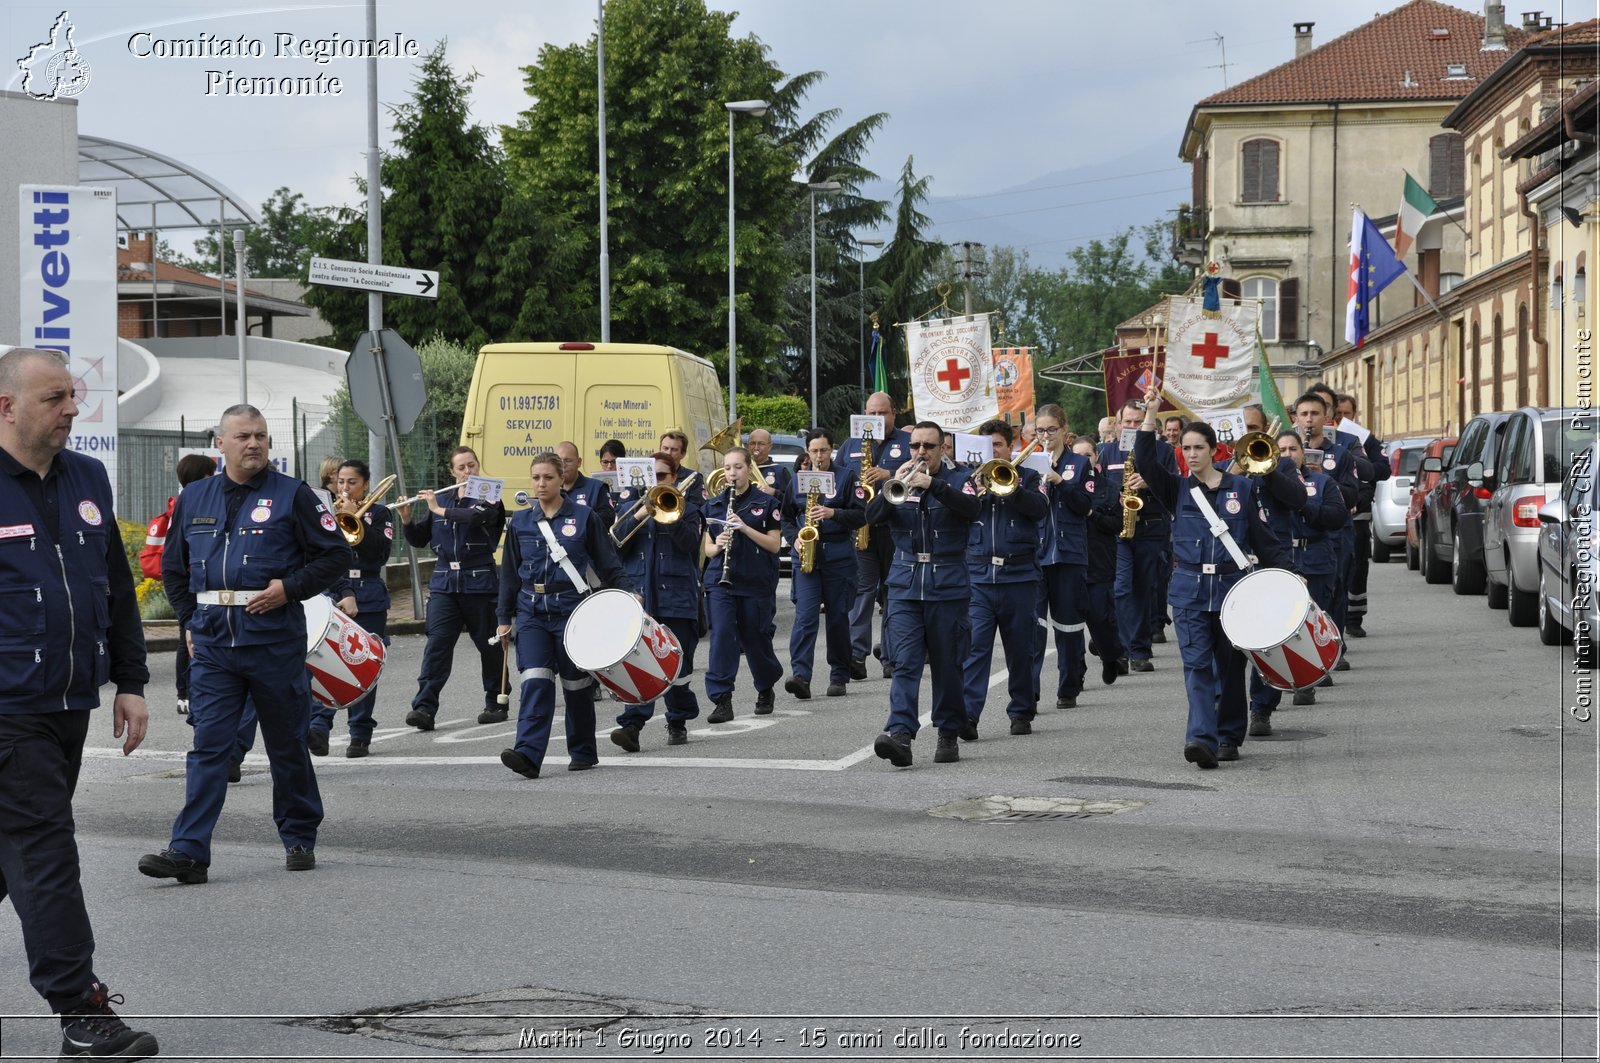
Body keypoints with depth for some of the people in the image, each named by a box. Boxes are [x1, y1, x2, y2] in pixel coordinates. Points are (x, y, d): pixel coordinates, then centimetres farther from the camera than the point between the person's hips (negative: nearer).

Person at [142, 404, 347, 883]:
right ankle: (189, 851, -9)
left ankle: (299, 839, 23)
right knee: (208, 745, -4)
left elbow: (335, 554, 0)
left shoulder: (292, 495, 0)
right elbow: (173, 567, 22)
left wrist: (290, 587, -12)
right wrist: (189, 619, 12)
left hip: (275, 640, -2)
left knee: (287, 745, 8)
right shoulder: (194, 499, 11)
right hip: (212, 642, 2)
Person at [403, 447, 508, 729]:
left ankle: (496, 703, 22)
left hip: (479, 583, -3)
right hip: (444, 583, 3)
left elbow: (477, 517, -23)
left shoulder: (488, 498, 0)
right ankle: (424, 708, -14)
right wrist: (407, 519, -4)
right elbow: (419, 539, 14)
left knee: (489, 645, 7)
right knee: (437, 644, -9)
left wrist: (439, 510, -19)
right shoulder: (441, 500, 12)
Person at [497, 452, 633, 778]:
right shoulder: (520, 522, 8)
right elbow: (510, 573, 14)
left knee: (576, 683, 7)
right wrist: (504, 617, 12)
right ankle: (528, 755, -21)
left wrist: (627, 595, -10)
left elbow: (608, 564, 3)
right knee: (535, 681, -13)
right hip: (532, 610, 2)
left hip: (571, 607, -2)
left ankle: (583, 752, 22)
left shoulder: (584, 518, 0)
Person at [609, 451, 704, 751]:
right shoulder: (630, 505, 14)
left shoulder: (686, 509, 9)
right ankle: (631, 725, -19)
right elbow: (616, 542, 0)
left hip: (676, 597, 0)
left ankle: (678, 722, 21)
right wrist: (638, 516, -12)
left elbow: (689, 542, -9)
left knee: (677, 664, 5)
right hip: (637, 594, 0)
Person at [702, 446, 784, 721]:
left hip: (757, 583, -2)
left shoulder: (765, 503, 1)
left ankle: (765, 690, 32)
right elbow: (706, 549, 11)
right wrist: (717, 546, -13)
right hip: (720, 582, 2)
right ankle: (722, 700, -15)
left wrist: (744, 527, -17)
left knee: (755, 639, 7)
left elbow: (775, 545, -5)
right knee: (721, 636, -13)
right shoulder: (713, 505, 9)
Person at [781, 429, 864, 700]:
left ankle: (839, 677, 15)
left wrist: (833, 513, -17)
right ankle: (801, 676, -23)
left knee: (838, 617, 5)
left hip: (839, 557, -1)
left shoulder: (846, 477, 4)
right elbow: (786, 518, 19)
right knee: (805, 615, -13)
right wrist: (794, 538, 0)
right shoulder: (797, 480, 12)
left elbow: (861, 515, -2)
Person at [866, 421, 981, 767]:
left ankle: (949, 735, 18)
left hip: (948, 585, -1)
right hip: (905, 585, 1)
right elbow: (872, 516, -1)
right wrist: (893, 488, -18)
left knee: (947, 665, 6)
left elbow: (971, 508, -15)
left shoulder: (958, 479, 6)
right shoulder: (898, 481, 12)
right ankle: (900, 733, -22)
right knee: (905, 663, -11)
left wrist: (932, 484, -25)